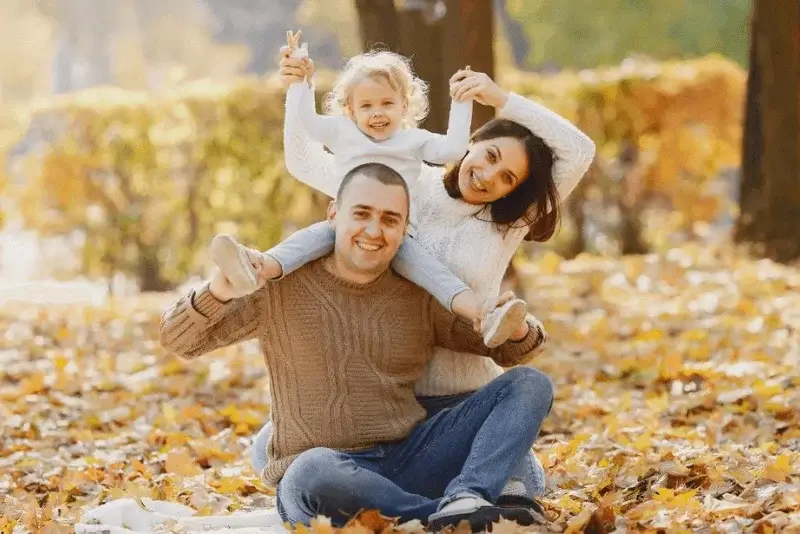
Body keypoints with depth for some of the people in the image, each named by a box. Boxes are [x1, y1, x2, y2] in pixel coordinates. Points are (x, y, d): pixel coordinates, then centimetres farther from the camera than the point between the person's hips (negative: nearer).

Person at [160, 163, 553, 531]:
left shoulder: (420, 297, 9)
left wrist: (519, 330, -10)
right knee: (314, 471, -42)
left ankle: (464, 501, -33)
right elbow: (178, 341, 0)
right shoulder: (282, 287, 1)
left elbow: (510, 352, 16)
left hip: (409, 462, 4)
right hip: (321, 482, -4)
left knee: (529, 385, -9)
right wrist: (217, 292, -23)